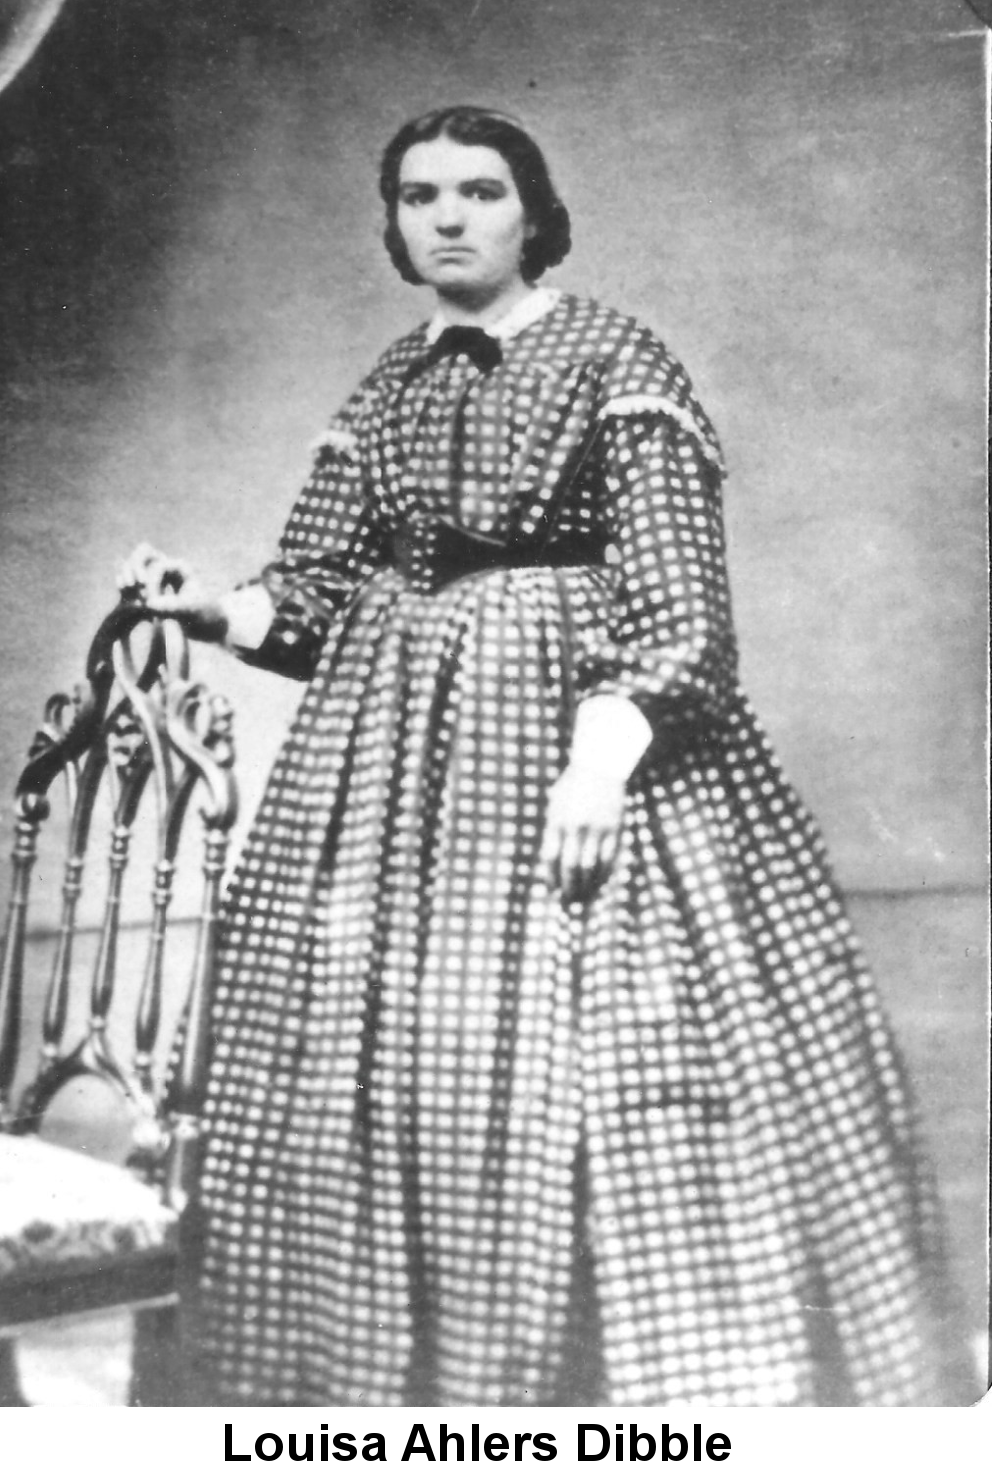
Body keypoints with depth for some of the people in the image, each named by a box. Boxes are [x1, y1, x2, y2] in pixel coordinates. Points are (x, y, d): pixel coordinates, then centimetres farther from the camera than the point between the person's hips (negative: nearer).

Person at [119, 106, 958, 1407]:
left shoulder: (616, 363, -2)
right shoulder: (387, 392, 14)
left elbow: (671, 589, -11)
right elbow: (320, 595, 12)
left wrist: (601, 760, -23)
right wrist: (209, 606, -7)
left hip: (572, 730, -5)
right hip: (399, 752, 6)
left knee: (596, 1059, -8)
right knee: (391, 1067, 5)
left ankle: (658, 1379, 9)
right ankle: (410, 1371, 19)